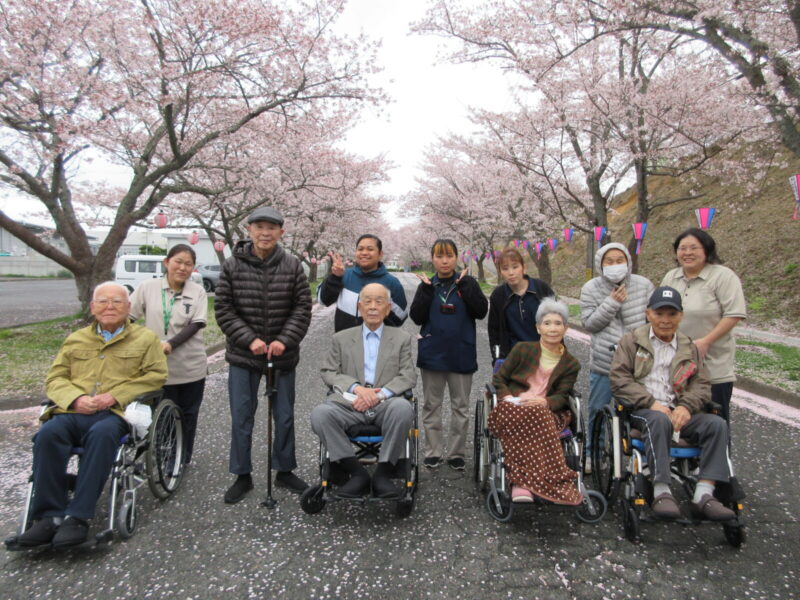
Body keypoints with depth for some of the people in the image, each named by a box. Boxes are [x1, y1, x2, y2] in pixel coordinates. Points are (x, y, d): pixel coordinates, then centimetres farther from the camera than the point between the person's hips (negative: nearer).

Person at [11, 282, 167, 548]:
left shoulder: (145, 338, 14)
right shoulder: (76, 339, 24)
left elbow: (156, 375, 3)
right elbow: (55, 378, 18)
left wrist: (116, 395, -9)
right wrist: (76, 398, -5)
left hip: (115, 413, -3)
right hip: (72, 411, 3)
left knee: (102, 434, -36)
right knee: (48, 434, -29)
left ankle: (78, 517, -30)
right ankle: (50, 516, -21)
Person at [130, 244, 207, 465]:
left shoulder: (198, 292, -1)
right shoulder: (148, 287, -1)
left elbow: (196, 324, -9)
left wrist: (170, 343, -21)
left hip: (192, 366, 1)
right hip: (160, 366, -1)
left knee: (188, 415, 12)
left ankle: (184, 460, 28)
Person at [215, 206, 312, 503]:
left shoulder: (293, 266, -2)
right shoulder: (232, 265, -3)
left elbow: (302, 308, -3)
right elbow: (223, 309, -4)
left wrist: (284, 340, -16)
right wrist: (250, 339, -15)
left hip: (283, 355, 1)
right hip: (243, 355, 0)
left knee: (284, 416, 12)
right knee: (241, 418, 7)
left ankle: (285, 470, 30)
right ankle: (242, 476, 24)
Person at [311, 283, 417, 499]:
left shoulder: (401, 338, 16)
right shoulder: (341, 338, 19)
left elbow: (409, 376, 6)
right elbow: (328, 373, 9)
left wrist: (380, 394, -12)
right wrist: (356, 387, -10)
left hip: (386, 404, -1)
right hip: (349, 403, 1)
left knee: (403, 407, -35)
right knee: (320, 413, -29)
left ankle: (383, 473, -18)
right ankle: (357, 472, -16)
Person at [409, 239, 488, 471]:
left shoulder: (467, 283, 2)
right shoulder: (427, 286, 5)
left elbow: (481, 311, -10)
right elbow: (417, 317, -4)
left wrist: (465, 286, -16)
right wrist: (426, 290, -14)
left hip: (461, 354, -1)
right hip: (432, 354, 1)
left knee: (461, 406, 8)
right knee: (432, 405, 9)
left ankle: (457, 453, 20)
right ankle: (433, 452, 20)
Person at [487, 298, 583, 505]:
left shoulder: (571, 364, 15)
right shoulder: (522, 349, 9)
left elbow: (561, 396, 5)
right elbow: (499, 379, 10)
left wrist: (544, 402, -19)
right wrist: (508, 399, -11)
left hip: (546, 412, 1)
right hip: (512, 408, -1)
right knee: (532, 418, -38)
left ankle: (522, 483, -42)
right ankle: (551, 482, -38)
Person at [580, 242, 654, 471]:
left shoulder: (644, 285, -1)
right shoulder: (591, 289, -3)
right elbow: (588, 323, -6)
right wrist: (611, 304, -16)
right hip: (603, 362, 0)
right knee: (597, 411, 11)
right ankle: (592, 453, 29)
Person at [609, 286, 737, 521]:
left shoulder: (690, 348, 19)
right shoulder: (632, 341, 8)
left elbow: (701, 385, 9)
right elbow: (619, 378, -4)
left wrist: (686, 406, -13)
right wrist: (652, 403, -16)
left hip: (677, 412, 4)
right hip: (640, 410, -4)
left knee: (717, 424, -21)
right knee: (659, 420, -36)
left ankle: (704, 495, -22)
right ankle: (661, 492, -32)